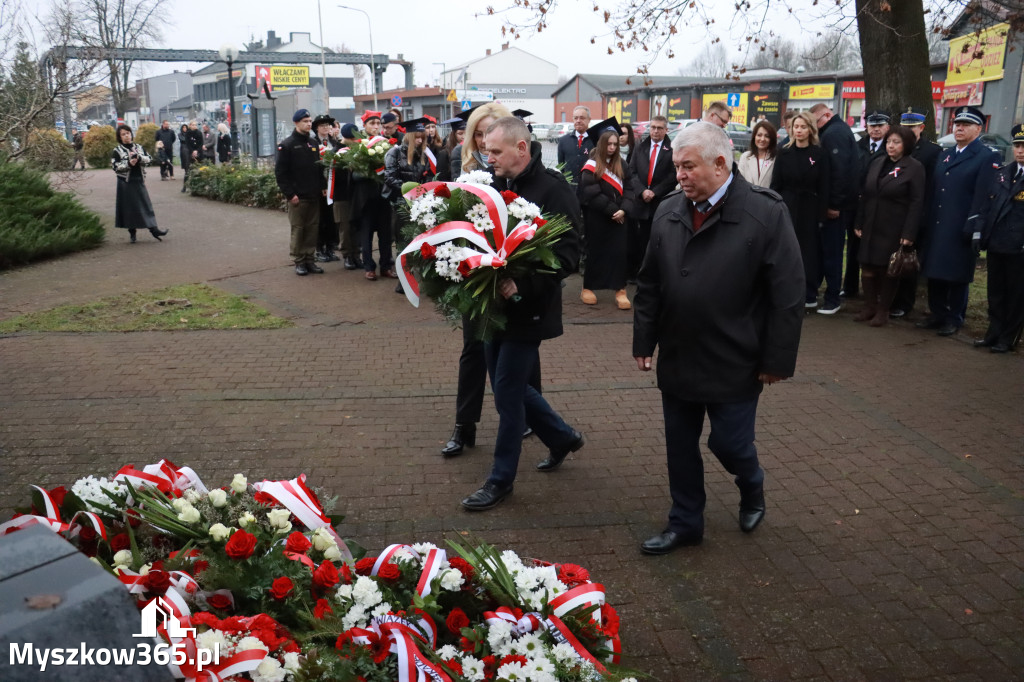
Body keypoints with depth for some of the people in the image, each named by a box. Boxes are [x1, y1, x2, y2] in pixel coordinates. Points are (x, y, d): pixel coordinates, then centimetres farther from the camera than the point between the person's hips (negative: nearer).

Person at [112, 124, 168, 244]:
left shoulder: (139, 147, 10)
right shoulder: (117, 151, -1)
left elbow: (148, 159, 1)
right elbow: (115, 166, -8)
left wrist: (138, 157, -17)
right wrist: (128, 163, -20)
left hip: (139, 181, 3)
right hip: (126, 182, -3)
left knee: (145, 204, 2)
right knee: (129, 207, 1)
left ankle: (153, 229, 3)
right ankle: (132, 232, 9)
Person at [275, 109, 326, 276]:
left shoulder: (313, 143, 14)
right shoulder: (287, 145, -6)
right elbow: (280, 172, -9)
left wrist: (323, 186, 8)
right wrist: (290, 194, -14)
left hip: (314, 196, 6)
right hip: (298, 197, -6)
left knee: (312, 228, 7)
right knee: (298, 229, 0)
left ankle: (309, 259, 15)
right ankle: (299, 261, 8)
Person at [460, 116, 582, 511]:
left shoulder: (553, 189, -15)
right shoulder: (496, 185, 5)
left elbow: (567, 255, -20)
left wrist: (522, 284, -31)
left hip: (527, 311, -7)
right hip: (495, 305, 7)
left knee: (507, 392, 1)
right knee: (508, 385, 17)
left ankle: (501, 479, 19)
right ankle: (562, 437, 39)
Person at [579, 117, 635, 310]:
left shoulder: (620, 165, 7)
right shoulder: (591, 166, -7)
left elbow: (629, 188, 3)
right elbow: (591, 194, -15)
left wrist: (624, 210, -13)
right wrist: (611, 210, -17)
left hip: (618, 217, 3)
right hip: (597, 218, -3)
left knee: (619, 252, 0)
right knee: (595, 251, 6)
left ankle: (620, 290, 4)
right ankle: (588, 288, 19)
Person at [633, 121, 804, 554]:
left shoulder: (766, 212, -13)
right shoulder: (668, 212, 3)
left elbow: (788, 294, -12)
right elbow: (649, 285, 8)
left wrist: (777, 360, -12)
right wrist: (644, 341, 6)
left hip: (735, 365, -4)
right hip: (677, 359, 5)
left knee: (729, 442, 5)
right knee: (680, 446, 14)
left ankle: (752, 491, 40)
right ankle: (685, 524, 33)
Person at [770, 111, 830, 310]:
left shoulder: (819, 154, 0)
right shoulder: (784, 153, 4)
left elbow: (823, 188, 0)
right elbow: (776, 184, 3)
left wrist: (821, 215, -5)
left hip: (809, 210, -1)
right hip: (787, 208, 1)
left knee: (809, 252, 5)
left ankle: (809, 295, 14)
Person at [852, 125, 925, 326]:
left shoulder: (915, 167, -6)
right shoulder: (877, 163, 9)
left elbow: (916, 203, -10)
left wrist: (909, 234, -16)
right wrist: (859, 223, 7)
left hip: (894, 230, -4)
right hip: (871, 227, 4)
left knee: (888, 270, 4)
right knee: (867, 267, 4)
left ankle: (882, 311, 15)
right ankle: (869, 307, 17)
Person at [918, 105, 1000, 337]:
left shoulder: (987, 157, -6)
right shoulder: (944, 155, 16)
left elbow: (983, 197, -13)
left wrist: (975, 229, -19)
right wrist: (925, 222, 10)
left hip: (960, 231, -6)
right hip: (936, 228, 6)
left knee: (957, 276, 3)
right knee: (935, 273, 11)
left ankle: (954, 319, 15)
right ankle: (938, 314, 24)